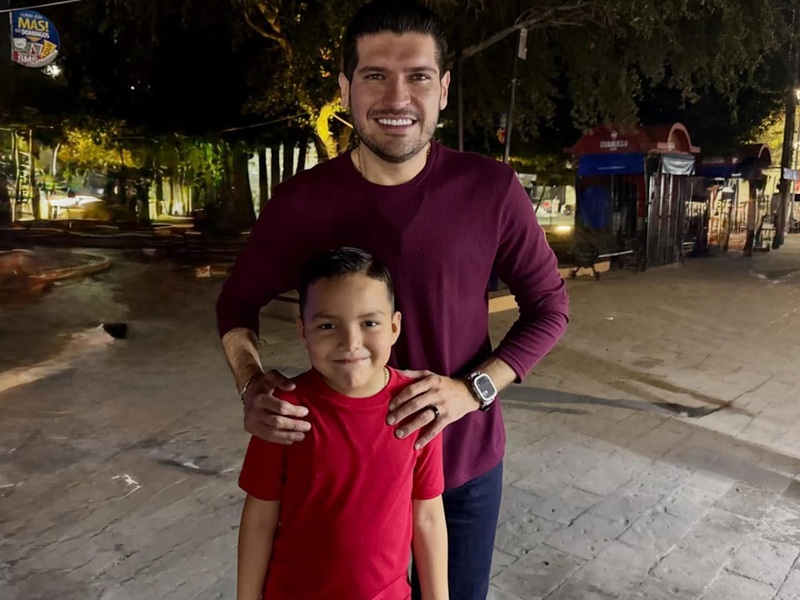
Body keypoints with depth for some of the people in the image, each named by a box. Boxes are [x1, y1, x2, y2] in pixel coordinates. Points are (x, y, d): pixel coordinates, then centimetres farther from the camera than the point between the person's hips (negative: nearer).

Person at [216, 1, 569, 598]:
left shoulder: (491, 190, -15)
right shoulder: (302, 202, -13)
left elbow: (549, 307, -4)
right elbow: (239, 303, 2)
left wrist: (473, 388, -19)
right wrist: (252, 385, -18)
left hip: (464, 458, 1)